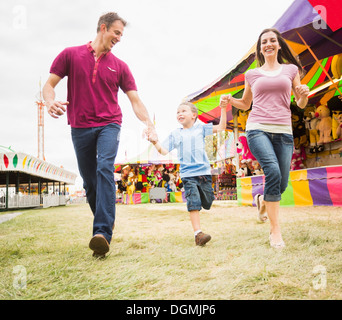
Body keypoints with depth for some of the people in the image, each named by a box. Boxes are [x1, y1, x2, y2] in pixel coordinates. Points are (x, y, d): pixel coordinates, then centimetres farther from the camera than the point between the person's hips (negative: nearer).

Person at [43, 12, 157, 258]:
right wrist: (50, 101, -20)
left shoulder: (119, 66, 8)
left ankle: (103, 233, -31)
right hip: (80, 127, 1)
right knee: (89, 181, 6)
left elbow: (135, 100, 5)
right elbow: (50, 84, 3)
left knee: (105, 169, -24)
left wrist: (149, 124, -11)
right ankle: (105, 222, 28)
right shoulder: (71, 55, 6)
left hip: (109, 125, -1)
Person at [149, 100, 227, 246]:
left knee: (207, 202, 7)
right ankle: (198, 233, -12)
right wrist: (156, 142, -12)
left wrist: (223, 109, 1)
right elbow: (164, 151, 6)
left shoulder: (200, 128, 11)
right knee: (193, 203, -13)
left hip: (204, 171, 2)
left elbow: (221, 127, 9)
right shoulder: (175, 134, 10)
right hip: (188, 174, -1)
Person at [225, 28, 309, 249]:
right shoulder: (252, 74, 14)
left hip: (283, 131, 2)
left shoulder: (291, 69, 15)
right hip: (258, 129, -2)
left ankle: (263, 201, 35)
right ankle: (275, 229, -16)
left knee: (282, 184, -3)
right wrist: (231, 100, 4)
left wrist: (305, 95, -8)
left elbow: (301, 104, 15)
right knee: (273, 171, -25)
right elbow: (245, 104, 24)